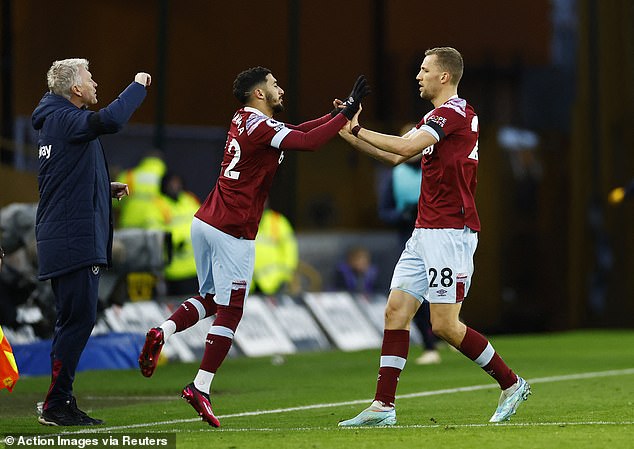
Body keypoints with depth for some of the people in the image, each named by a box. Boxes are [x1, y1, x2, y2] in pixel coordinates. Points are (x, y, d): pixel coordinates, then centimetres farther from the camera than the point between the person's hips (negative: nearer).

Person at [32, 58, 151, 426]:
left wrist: (106, 189, 17)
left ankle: (60, 404, 16)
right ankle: (57, 405, -9)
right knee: (79, 318, -10)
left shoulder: (56, 121, 19)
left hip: (64, 239, 11)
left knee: (74, 320, 13)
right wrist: (138, 86, -17)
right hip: (74, 240, -11)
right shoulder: (65, 120, -12)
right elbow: (110, 120, -31)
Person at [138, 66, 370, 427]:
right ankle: (200, 388, -1)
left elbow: (295, 132, 23)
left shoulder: (244, 120, 14)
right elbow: (308, 141, -24)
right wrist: (346, 113, -14)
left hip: (205, 222, 9)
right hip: (232, 232, -9)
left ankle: (163, 332, -3)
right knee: (229, 312, -1)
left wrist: (339, 113, 17)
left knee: (211, 299, 20)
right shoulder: (261, 127, -14)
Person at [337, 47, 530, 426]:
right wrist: (350, 134, 14)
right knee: (397, 310, 1)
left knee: (445, 324, -9)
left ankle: (511, 384, 6)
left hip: (450, 232, -10)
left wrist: (357, 130, -14)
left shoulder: (454, 112, -13)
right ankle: (383, 406, -1)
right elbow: (395, 156, 23)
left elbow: (405, 147, -23)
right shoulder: (437, 117, 19)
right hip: (425, 234, 10)